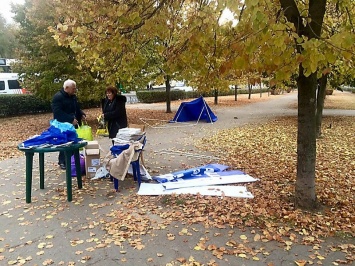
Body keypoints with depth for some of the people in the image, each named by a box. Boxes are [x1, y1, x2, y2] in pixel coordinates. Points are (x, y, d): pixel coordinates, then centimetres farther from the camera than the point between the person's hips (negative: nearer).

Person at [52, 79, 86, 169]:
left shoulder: (73, 96, 13)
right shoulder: (58, 97, -15)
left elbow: (77, 108, 25)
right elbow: (57, 112, -23)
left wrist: (82, 114, 4)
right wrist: (71, 119, -27)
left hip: (73, 125, 8)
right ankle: (62, 162, 10)